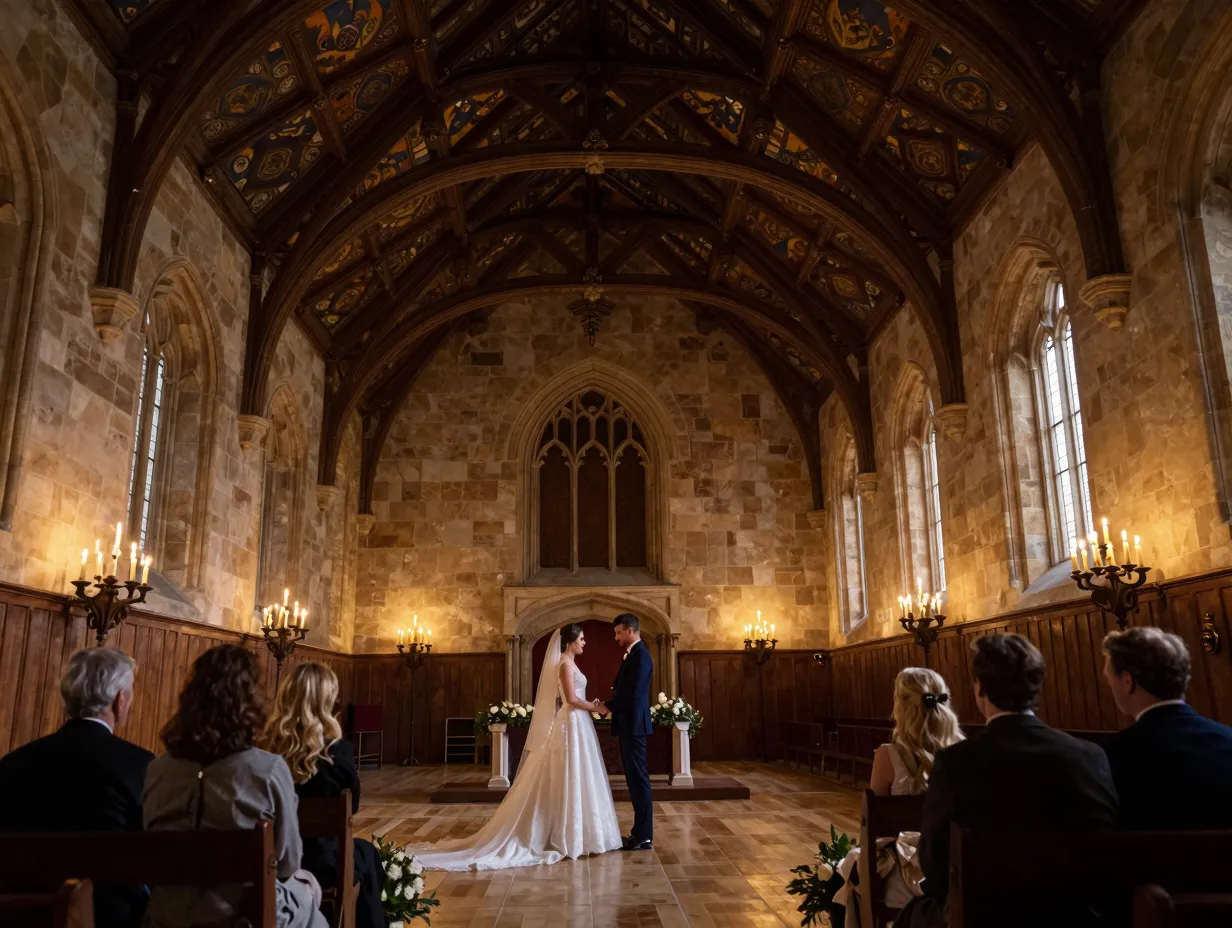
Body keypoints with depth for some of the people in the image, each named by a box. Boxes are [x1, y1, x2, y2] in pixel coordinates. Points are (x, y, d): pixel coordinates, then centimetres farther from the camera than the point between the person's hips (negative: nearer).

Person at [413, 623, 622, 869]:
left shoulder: (569, 663, 15)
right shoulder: (565, 664, -14)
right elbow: (572, 700, -21)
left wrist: (591, 705, 7)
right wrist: (595, 707, -10)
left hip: (576, 724, 10)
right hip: (572, 725, -10)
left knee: (573, 780, 11)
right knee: (571, 780, -5)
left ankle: (567, 834, 17)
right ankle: (568, 836, 2)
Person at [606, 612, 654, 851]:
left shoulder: (640, 655, -16)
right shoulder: (632, 654, 16)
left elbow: (633, 694, -22)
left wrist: (608, 706, -11)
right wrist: (611, 704, 3)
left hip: (633, 725, -10)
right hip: (628, 725, 10)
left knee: (639, 778, -5)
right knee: (634, 778, 13)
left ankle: (644, 837, 1)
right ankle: (640, 832, 20)